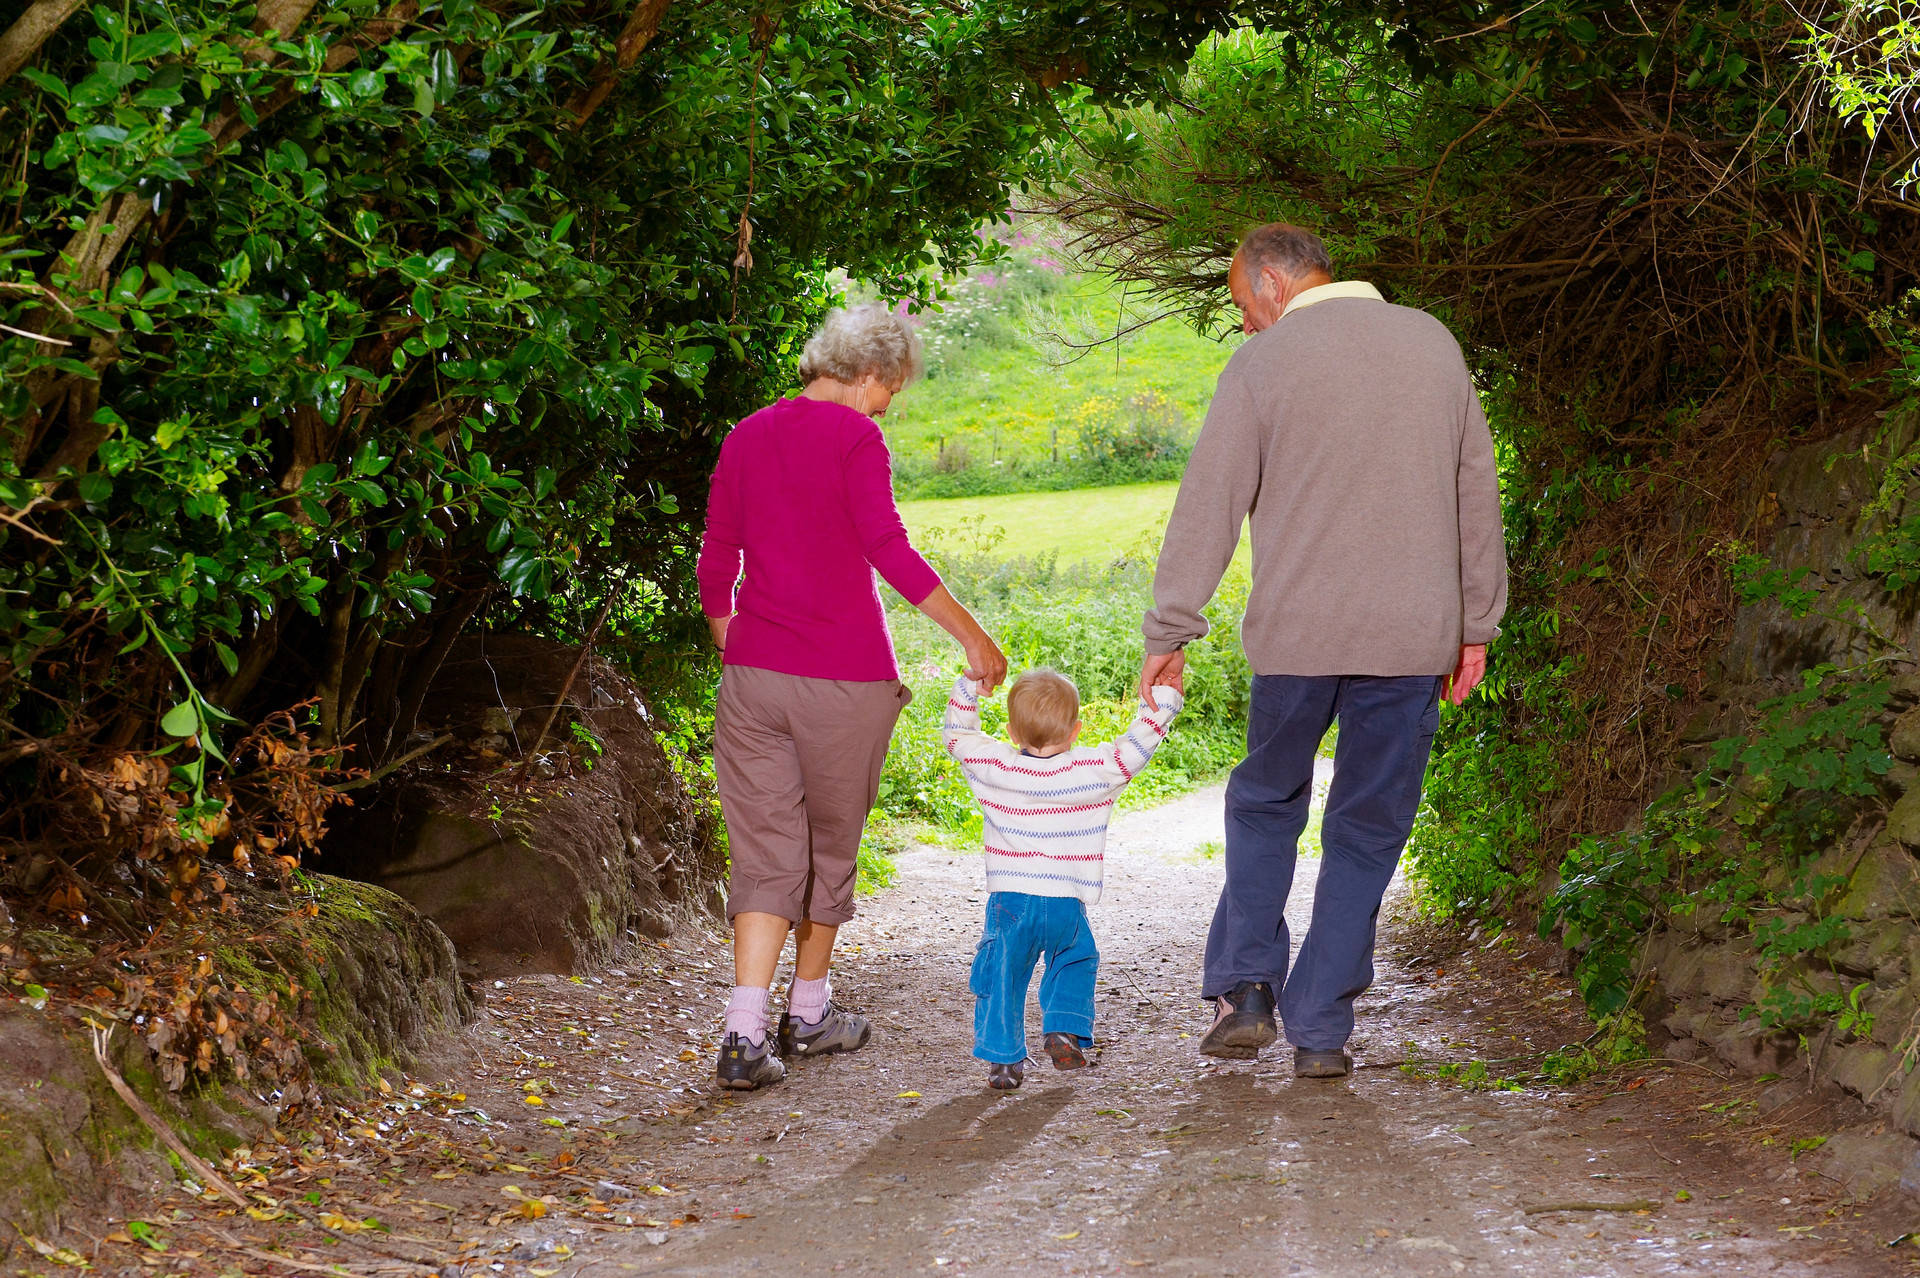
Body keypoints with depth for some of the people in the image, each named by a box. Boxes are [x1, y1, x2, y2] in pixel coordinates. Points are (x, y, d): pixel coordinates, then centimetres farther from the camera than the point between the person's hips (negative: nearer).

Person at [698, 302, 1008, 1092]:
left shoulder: (746, 439, 8)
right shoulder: (853, 438, -9)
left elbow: (715, 568, 10)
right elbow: (890, 553, -18)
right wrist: (973, 637, -13)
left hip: (754, 673, 4)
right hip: (844, 677, -4)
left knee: (765, 852, 2)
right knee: (831, 843, 15)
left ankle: (745, 1035, -11)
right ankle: (808, 1014, 28)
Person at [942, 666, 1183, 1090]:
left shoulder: (994, 768, 0)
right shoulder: (1094, 771, -4)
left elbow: (956, 734, 14)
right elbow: (1138, 744, 2)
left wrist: (969, 685, 22)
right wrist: (1165, 695, 11)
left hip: (1008, 901, 0)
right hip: (1066, 906, 0)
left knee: (1001, 978, 10)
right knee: (1076, 963, 24)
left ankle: (1004, 1058, 5)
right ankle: (1064, 1030, 9)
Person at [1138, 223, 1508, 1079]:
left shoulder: (1262, 363, -3)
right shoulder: (1433, 342, 10)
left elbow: (1209, 504, -3)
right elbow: (1476, 492, 14)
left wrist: (1169, 634, 2)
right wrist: (1476, 623, 20)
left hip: (1296, 632, -2)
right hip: (1412, 634, 2)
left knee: (1265, 804, 18)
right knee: (1367, 832, 9)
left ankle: (1243, 991, 6)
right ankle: (1321, 1029, 8)